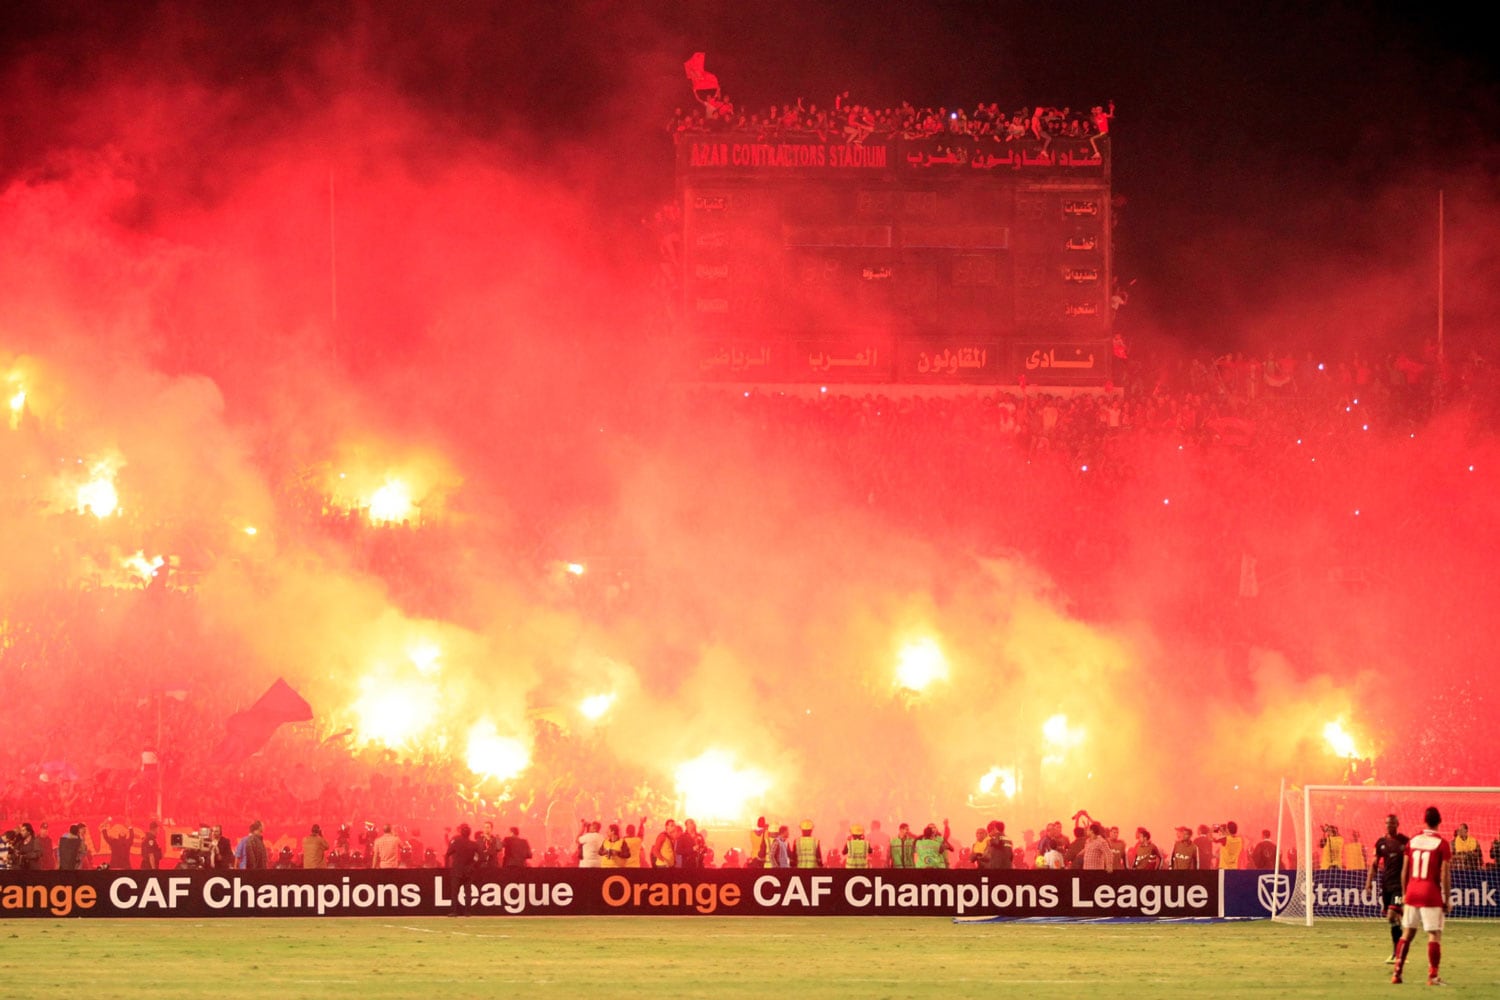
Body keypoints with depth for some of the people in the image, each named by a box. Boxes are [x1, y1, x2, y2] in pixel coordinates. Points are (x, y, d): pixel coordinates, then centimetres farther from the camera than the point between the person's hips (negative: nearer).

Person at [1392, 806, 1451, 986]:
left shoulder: (1412, 841, 5)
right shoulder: (1442, 844, -9)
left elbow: (1404, 871, 9)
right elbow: (1445, 874, -11)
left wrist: (1404, 894, 19)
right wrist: (1447, 899, -4)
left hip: (1412, 892, 5)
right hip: (1431, 894, -5)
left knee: (1407, 932, 13)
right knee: (1434, 935, -1)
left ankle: (1397, 973, 12)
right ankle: (1433, 976, -5)